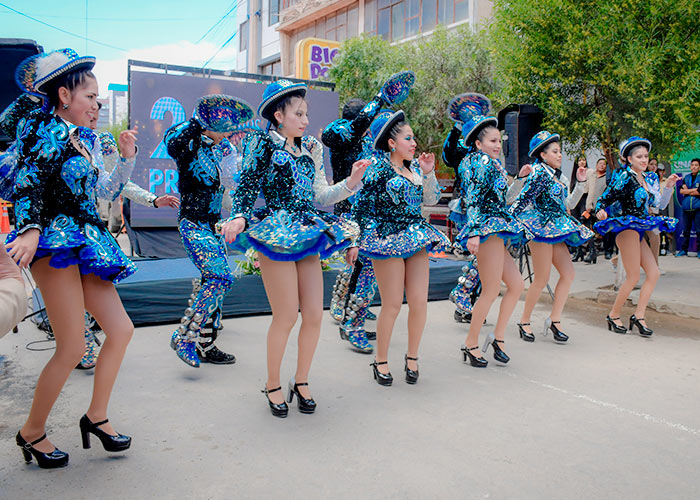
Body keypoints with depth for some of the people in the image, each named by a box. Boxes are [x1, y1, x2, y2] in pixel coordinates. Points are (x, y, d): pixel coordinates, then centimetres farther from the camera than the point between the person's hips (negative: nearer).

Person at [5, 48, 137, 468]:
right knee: (73, 347, -8)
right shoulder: (42, 129, -4)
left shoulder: (87, 138, 18)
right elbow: (26, 184, -13)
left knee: (121, 330, 6)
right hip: (55, 242, -8)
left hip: (87, 242, 9)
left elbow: (107, 189, 24)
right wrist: (30, 228, -27)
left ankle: (96, 416, 20)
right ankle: (32, 431, 13)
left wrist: (128, 156, 13)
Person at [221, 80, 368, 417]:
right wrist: (239, 217, -24)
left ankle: (301, 382, 23)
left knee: (314, 315, 4)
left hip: (306, 235, 6)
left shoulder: (310, 149, 17)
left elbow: (320, 197, 16)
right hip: (275, 235, -6)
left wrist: (351, 183, 4)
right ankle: (273, 385, 17)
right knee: (286, 316, -5)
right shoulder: (263, 143, 0)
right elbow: (246, 187, -7)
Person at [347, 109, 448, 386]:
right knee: (392, 305, -3)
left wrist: (428, 172, 1)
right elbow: (362, 205, -9)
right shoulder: (379, 168, -7)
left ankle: (412, 357, 22)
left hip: (416, 238, 6)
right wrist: (355, 241, -13)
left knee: (419, 302, 2)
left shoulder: (414, 166, 13)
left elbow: (431, 199, 15)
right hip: (387, 239, -6)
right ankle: (381, 361, 16)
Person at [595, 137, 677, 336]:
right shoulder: (625, 176, -8)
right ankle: (614, 316, 6)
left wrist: (668, 186, 12)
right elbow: (605, 198, -12)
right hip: (626, 228, -9)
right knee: (633, 277, -7)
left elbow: (659, 204, 22)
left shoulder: (644, 179, 16)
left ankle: (638, 316, 6)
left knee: (653, 273, 2)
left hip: (637, 230, 9)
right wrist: (600, 211, -32)